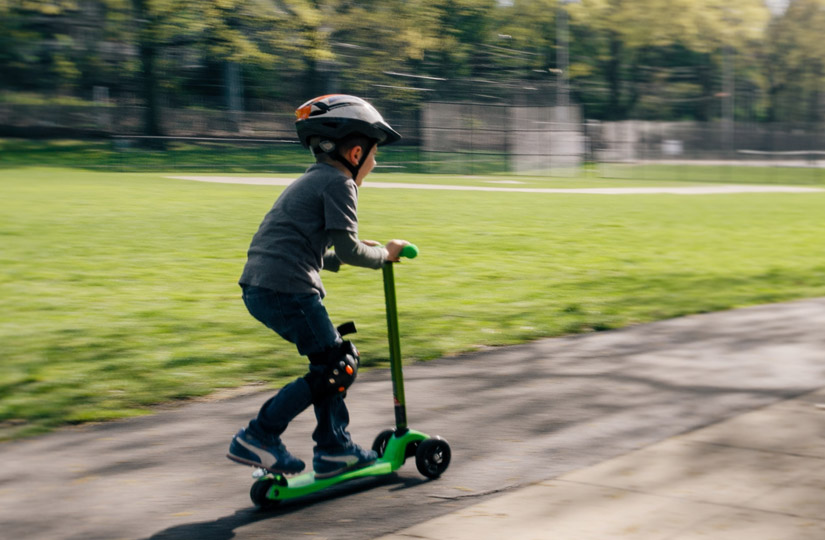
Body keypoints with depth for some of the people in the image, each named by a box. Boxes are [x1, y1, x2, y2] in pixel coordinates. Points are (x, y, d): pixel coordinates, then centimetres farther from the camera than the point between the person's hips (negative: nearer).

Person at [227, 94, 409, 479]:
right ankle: (257, 438, -2)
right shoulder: (337, 182, -6)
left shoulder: (312, 180, 24)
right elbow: (348, 250, -11)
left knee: (332, 357, 18)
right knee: (336, 366, -3)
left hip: (258, 287, 10)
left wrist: (360, 253, 25)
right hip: (287, 289, -10)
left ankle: (334, 450, 23)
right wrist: (384, 254, 7)